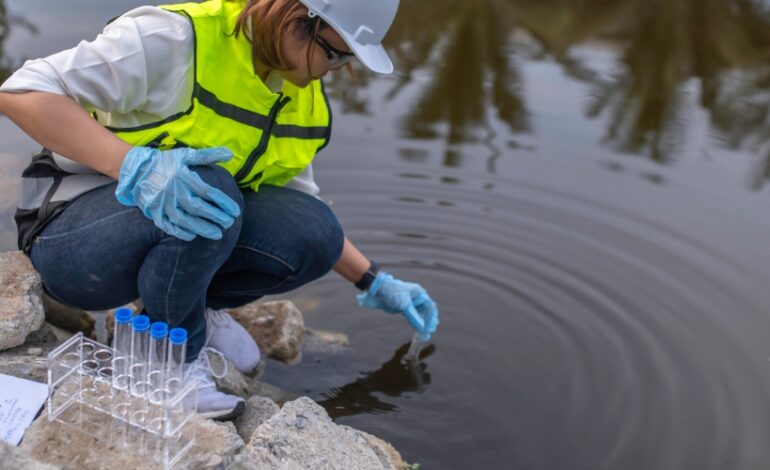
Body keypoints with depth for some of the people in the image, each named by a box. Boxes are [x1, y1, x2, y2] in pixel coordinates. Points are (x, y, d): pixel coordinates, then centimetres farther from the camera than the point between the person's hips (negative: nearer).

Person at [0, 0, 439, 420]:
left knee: (313, 234, -18)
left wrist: (375, 283, 6)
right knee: (209, 192, -36)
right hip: (71, 231, -5)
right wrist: (134, 165, -38)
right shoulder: (175, 38, -22)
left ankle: (195, 306, 6)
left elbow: (307, 228, 10)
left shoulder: (306, 101, -1)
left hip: (189, 229, 6)